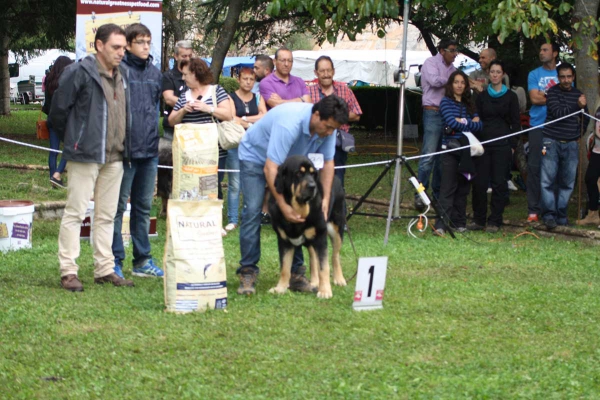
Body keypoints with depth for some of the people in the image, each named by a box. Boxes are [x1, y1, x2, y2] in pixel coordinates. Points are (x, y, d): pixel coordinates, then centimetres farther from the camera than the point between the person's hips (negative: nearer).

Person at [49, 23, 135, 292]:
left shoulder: (121, 75, 13)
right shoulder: (79, 73, -11)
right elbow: (58, 110, -8)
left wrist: (121, 144, 14)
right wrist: (72, 140, 3)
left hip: (114, 157, 8)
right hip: (85, 156, -8)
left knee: (107, 216, 11)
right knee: (75, 213, -5)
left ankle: (104, 269, 18)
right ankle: (68, 272, -3)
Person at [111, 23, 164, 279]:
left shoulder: (155, 73, 12)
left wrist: (157, 140, 15)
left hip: (149, 151, 6)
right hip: (125, 151, -6)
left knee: (143, 207, 13)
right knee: (118, 206, -1)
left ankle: (142, 260, 20)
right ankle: (114, 261, 4)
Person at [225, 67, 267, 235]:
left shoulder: (258, 98, 14)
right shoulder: (231, 98, 4)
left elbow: (265, 117, -1)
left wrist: (243, 119, -7)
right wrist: (252, 124, -8)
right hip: (236, 144, -3)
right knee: (234, 184, -6)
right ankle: (232, 220, -4)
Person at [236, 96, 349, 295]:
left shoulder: (327, 126, -20)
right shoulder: (289, 124, -42)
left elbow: (328, 162, -9)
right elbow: (270, 169, -41)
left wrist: (326, 199, -19)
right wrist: (283, 206, -45)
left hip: (290, 160, 6)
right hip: (255, 157, -6)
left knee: (296, 213, -5)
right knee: (252, 211, -17)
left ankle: (295, 272, -1)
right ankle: (248, 273, -13)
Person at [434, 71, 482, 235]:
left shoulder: (469, 104, 16)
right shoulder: (446, 102, 2)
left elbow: (479, 124, 5)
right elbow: (452, 122, -13)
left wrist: (463, 122, -9)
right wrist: (471, 124, -2)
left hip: (466, 151, 5)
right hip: (451, 149, -5)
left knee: (463, 188, 6)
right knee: (448, 188, -13)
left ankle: (459, 222, 11)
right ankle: (441, 224, -19)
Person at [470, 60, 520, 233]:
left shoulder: (510, 96, 5)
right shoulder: (482, 96, 11)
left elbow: (516, 123, 6)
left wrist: (512, 144, -3)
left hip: (502, 145, -2)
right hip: (483, 143, 2)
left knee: (499, 183, -2)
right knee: (479, 182, -2)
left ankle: (494, 221, 4)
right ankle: (479, 220, 7)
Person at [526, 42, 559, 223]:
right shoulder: (534, 74, 9)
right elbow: (534, 98, -4)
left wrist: (544, 96, -8)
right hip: (538, 126, 0)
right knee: (534, 167, -2)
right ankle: (533, 209, 1)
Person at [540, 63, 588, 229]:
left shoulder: (578, 94, 12)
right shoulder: (553, 92, -1)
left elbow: (586, 122, 17)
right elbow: (558, 112, -17)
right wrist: (577, 106, -23)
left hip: (571, 144, 4)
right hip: (552, 142, -4)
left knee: (567, 182, 4)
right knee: (548, 180, -8)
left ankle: (561, 215, 10)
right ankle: (549, 214, -5)